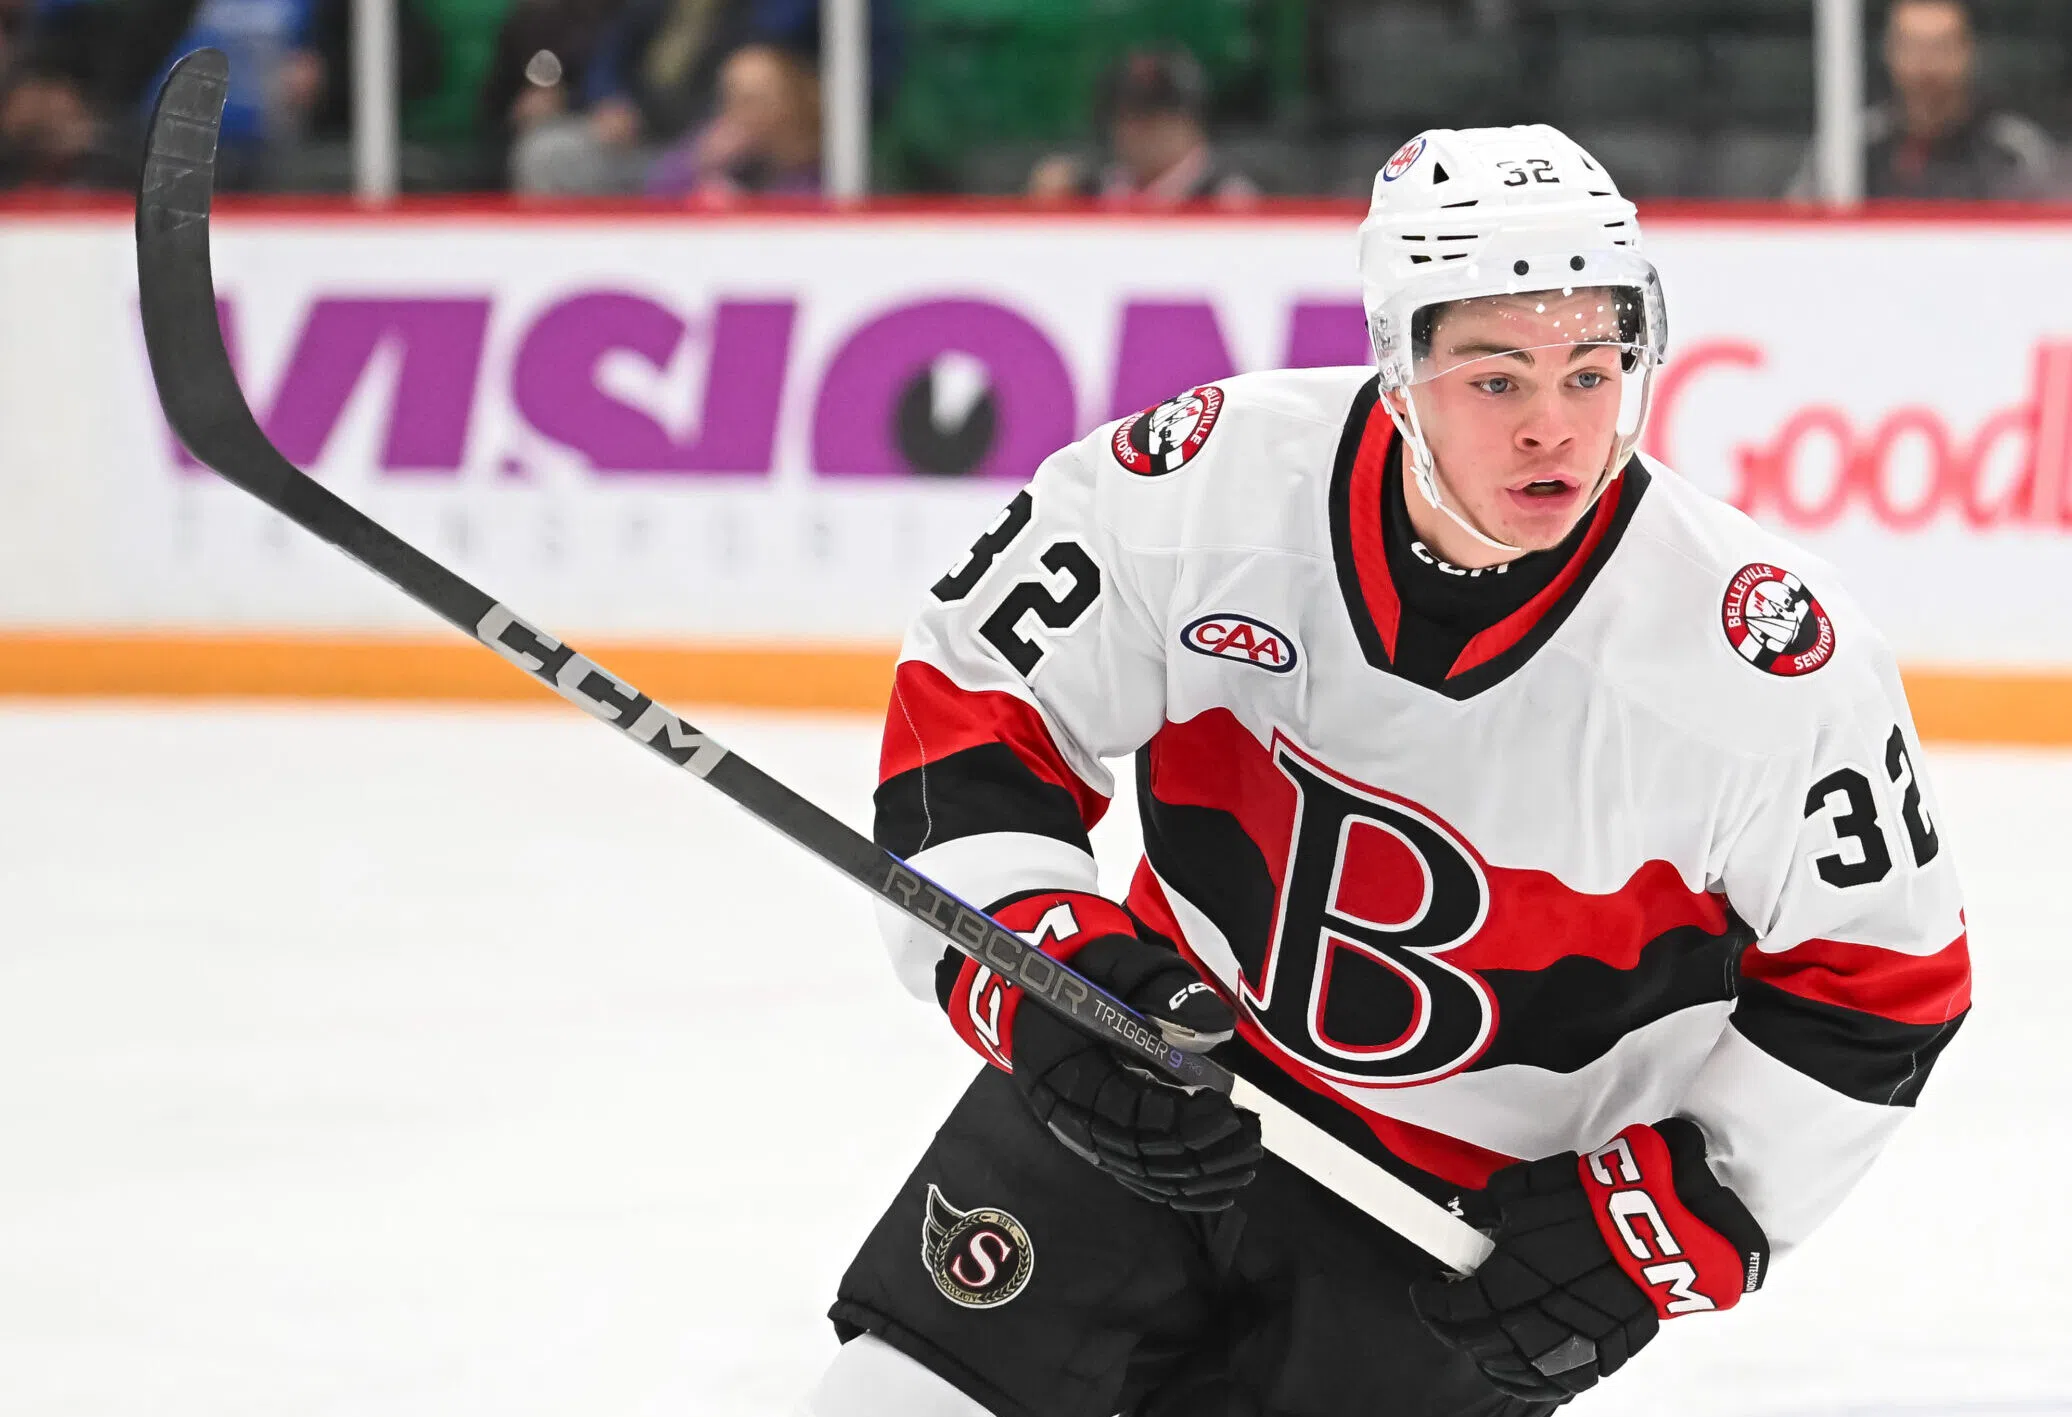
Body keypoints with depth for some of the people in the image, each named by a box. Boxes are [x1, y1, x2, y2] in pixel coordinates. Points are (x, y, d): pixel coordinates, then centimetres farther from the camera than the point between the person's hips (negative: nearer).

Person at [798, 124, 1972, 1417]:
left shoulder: (1773, 668, -23)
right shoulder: (1210, 478, -18)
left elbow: (1879, 979, -10)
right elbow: (968, 712, -7)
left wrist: (1643, 1230, -15)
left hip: (1484, 1210, -2)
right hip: (1167, 1070, 3)